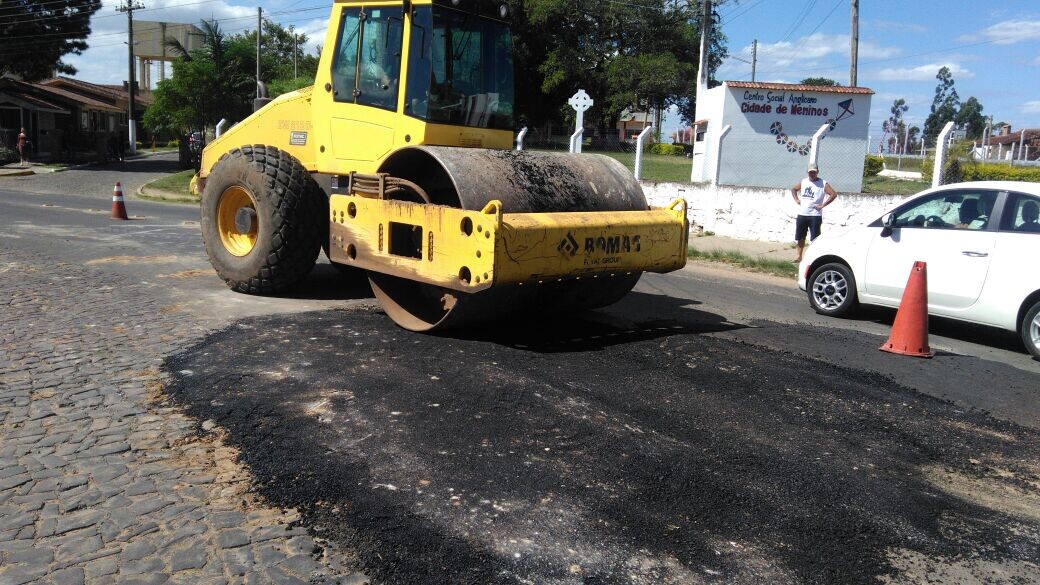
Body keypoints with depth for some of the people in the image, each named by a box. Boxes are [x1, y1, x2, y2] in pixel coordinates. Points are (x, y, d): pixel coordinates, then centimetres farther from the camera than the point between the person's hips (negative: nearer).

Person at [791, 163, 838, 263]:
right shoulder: (803, 182, 11)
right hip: (802, 214, 5)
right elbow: (793, 189, 26)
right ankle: (799, 256, 21)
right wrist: (796, 199, 10)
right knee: (800, 237, 11)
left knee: (814, 238, -3)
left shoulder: (823, 184, -5)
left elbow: (834, 194, -12)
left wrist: (822, 205, -15)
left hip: (815, 215, -5)